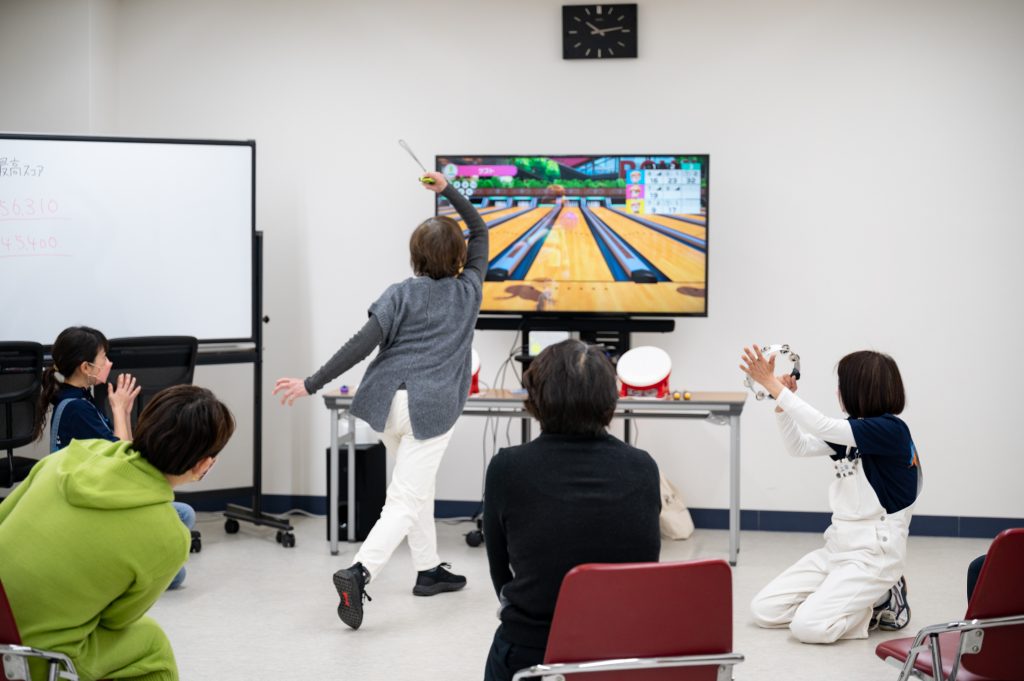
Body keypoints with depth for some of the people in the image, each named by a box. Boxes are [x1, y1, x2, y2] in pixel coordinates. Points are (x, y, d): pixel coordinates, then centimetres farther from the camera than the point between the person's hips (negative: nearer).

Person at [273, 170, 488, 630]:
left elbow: (362, 344, -9)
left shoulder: (401, 294, 3)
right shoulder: (468, 291, 6)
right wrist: (448, 190, 22)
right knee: (407, 500, -5)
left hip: (389, 400, 3)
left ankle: (428, 569, 31)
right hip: (432, 406, -3)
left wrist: (312, 384, -8)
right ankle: (360, 571, -25)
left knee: (416, 484, 24)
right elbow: (480, 232, 23)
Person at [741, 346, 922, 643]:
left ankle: (881, 603, 2)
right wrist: (781, 402, -2)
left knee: (808, 626, -23)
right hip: (837, 547, 9)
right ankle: (861, 600, 11)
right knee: (763, 610, -1)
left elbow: (822, 427, -24)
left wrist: (772, 384, -22)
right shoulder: (853, 432, 10)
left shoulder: (891, 430, -15)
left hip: (873, 554, -9)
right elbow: (800, 446, 13)